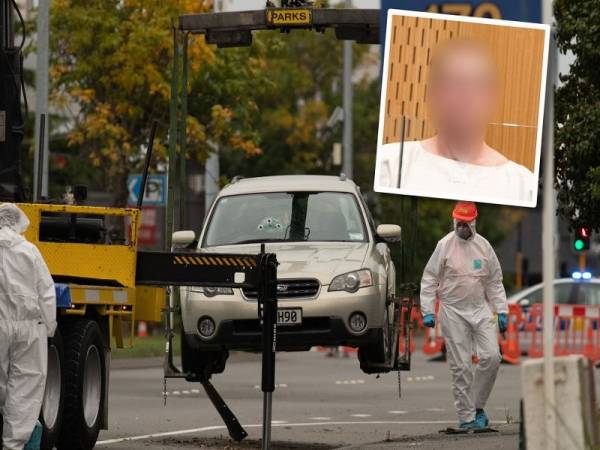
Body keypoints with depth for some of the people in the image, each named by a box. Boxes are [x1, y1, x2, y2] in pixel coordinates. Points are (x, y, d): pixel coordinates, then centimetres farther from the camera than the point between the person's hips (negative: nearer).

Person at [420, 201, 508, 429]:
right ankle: (466, 417, 1)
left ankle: (477, 406, 9)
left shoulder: (484, 246, 7)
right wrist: (428, 311, -9)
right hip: (453, 312, -3)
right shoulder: (445, 245, -3)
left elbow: (495, 282, 14)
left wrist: (501, 311, 8)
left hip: (480, 308, 3)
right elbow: (429, 280, -2)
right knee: (460, 366, -4)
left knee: (491, 357, -8)